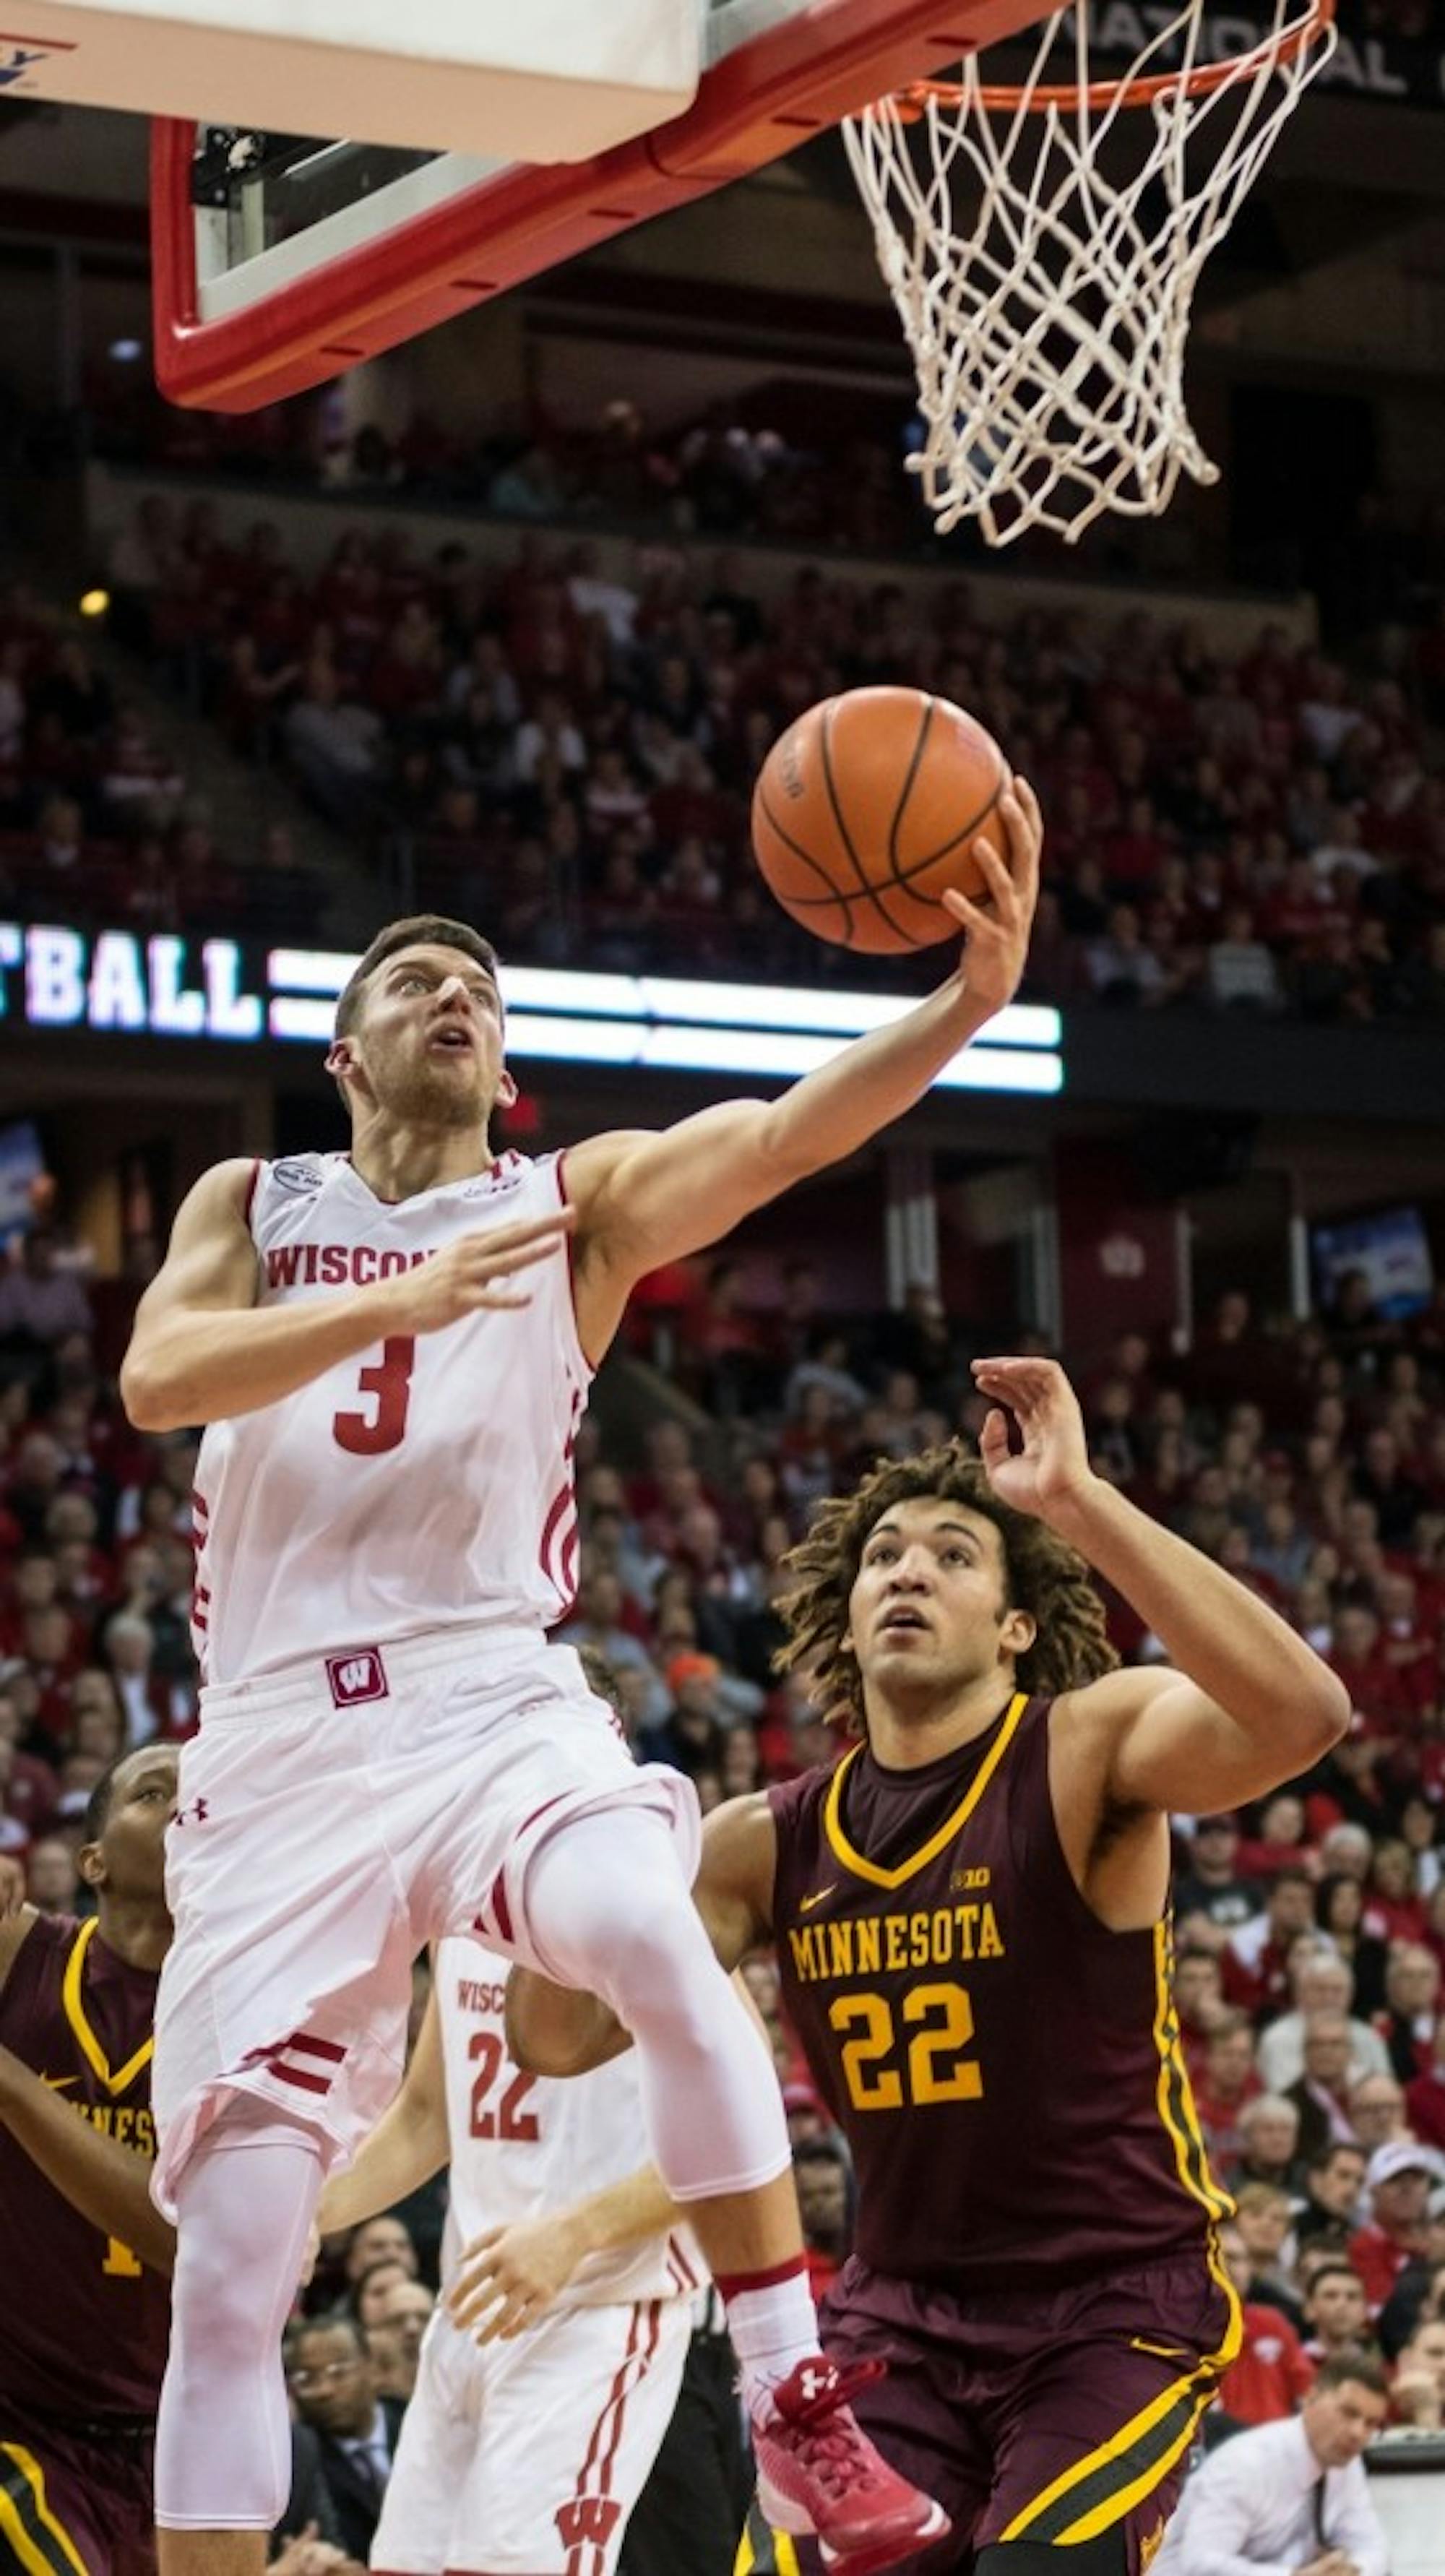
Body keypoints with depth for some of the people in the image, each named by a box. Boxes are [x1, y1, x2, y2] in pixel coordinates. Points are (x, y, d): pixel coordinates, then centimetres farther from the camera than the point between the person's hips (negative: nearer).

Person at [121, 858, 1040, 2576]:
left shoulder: (575, 1203, 10)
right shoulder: (252, 1205, 13)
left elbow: (775, 1134, -10)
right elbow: (157, 1378, -7)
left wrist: (971, 1000, -28)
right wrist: (405, 1300, -21)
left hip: (494, 1704, -1)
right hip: (282, 1740, 1)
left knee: (653, 1936, -34)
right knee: (229, 2270, -2)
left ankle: (797, 2410, -26)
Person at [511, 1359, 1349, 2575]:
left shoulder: (1089, 1752, -12)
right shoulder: (774, 1843, 2)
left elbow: (1302, 1715, -33)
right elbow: (558, 2040, 3)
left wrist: (1079, 1500, -36)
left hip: (1117, 2308, -5)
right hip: (902, 2314, 5)